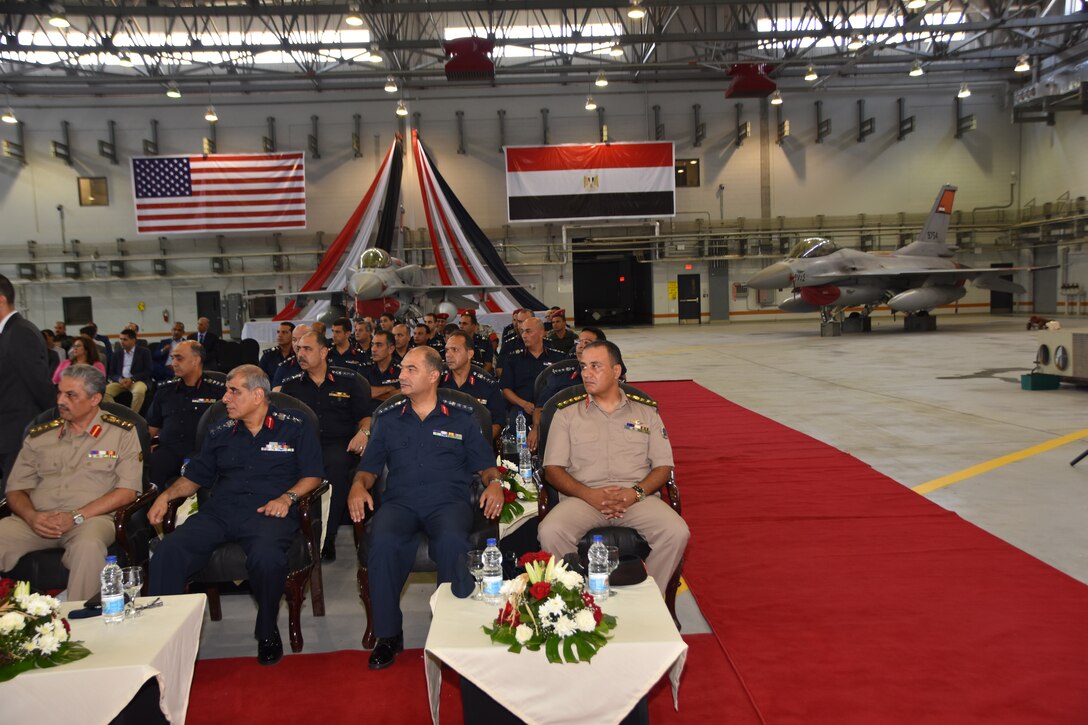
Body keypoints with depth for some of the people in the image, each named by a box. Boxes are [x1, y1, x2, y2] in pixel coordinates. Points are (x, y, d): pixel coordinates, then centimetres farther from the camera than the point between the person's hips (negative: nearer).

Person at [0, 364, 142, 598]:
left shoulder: (122, 433, 8)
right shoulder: (39, 436, 20)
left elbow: (128, 490, -1)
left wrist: (76, 516, -11)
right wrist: (31, 516, -7)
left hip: (91, 518, -3)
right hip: (37, 521, 4)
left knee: (88, 546, -38)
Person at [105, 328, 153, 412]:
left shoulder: (144, 352, 6)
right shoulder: (117, 354, 17)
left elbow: (148, 372, -3)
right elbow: (112, 373, 13)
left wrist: (132, 379, -16)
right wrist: (120, 379, -11)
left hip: (137, 381, -4)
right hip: (120, 381, 4)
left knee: (139, 391, -38)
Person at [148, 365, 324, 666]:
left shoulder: (294, 427, 8)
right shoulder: (221, 432, 21)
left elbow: (313, 475, 6)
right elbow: (194, 477, 25)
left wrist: (287, 497, -10)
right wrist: (166, 495, 7)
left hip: (268, 512, -4)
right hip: (219, 511, 4)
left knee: (266, 558, -37)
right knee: (168, 552, -24)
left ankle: (267, 631, -9)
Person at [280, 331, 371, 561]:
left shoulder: (348, 380, 13)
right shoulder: (291, 385, 20)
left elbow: (366, 415, 14)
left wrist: (363, 432, -6)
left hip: (339, 443, -2)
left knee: (337, 464, -38)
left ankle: (327, 538, -28)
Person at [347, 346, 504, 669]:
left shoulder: (461, 418, 16)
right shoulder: (388, 419, 21)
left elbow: (485, 464, 16)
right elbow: (369, 466, 20)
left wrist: (494, 482, -6)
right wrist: (359, 484, -2)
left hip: (449, 500, -1)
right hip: (399, 501, 2)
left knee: (451, 540, -37)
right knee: (381, 541, -33)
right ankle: (388, 634, -16)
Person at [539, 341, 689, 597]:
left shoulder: (646, 412, 17)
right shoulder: (567, 413, 14)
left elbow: (664, 466, 11)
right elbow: (552, 469, 6)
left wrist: (636, 492, -10)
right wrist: (589, 495, -12)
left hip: (638, 497, 1)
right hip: (583, 497, 0)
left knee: (676, 532, -28)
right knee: (551, 532, -31)